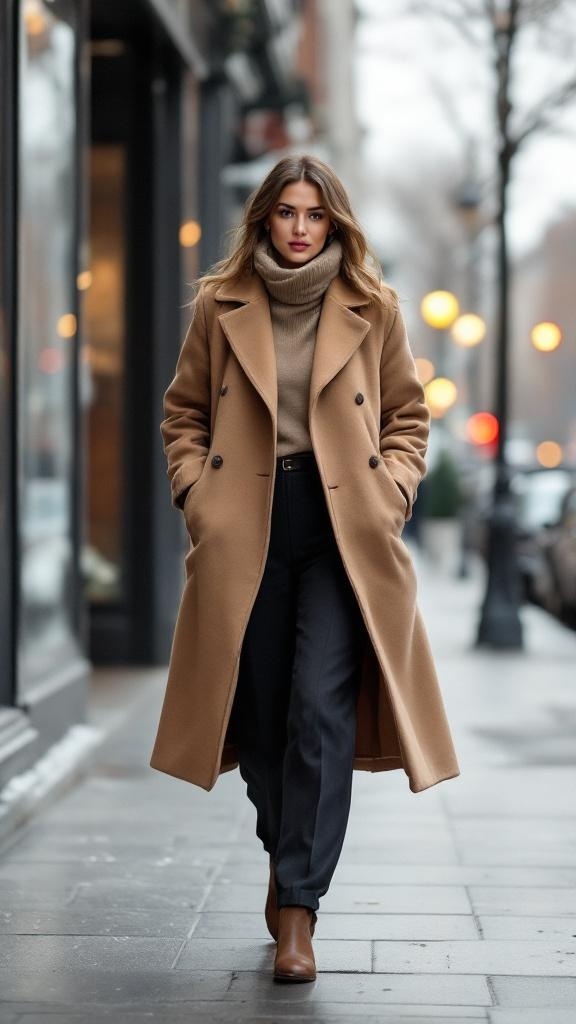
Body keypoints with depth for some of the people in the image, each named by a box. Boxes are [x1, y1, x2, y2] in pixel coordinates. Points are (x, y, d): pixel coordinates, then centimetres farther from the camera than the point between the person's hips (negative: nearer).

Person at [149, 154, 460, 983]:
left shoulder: (373, 309, 3)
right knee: (260, 709, 8)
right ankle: (285, 852, 35)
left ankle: (299, 906, -6)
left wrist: (391, 493, -3)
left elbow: (409, 415, 11)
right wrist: (196, 493, -1)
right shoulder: (220, 306, 5)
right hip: (245, 532, 2)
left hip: (342, 531, -1)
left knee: (321, 710, -11)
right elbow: (184, 413, 12)